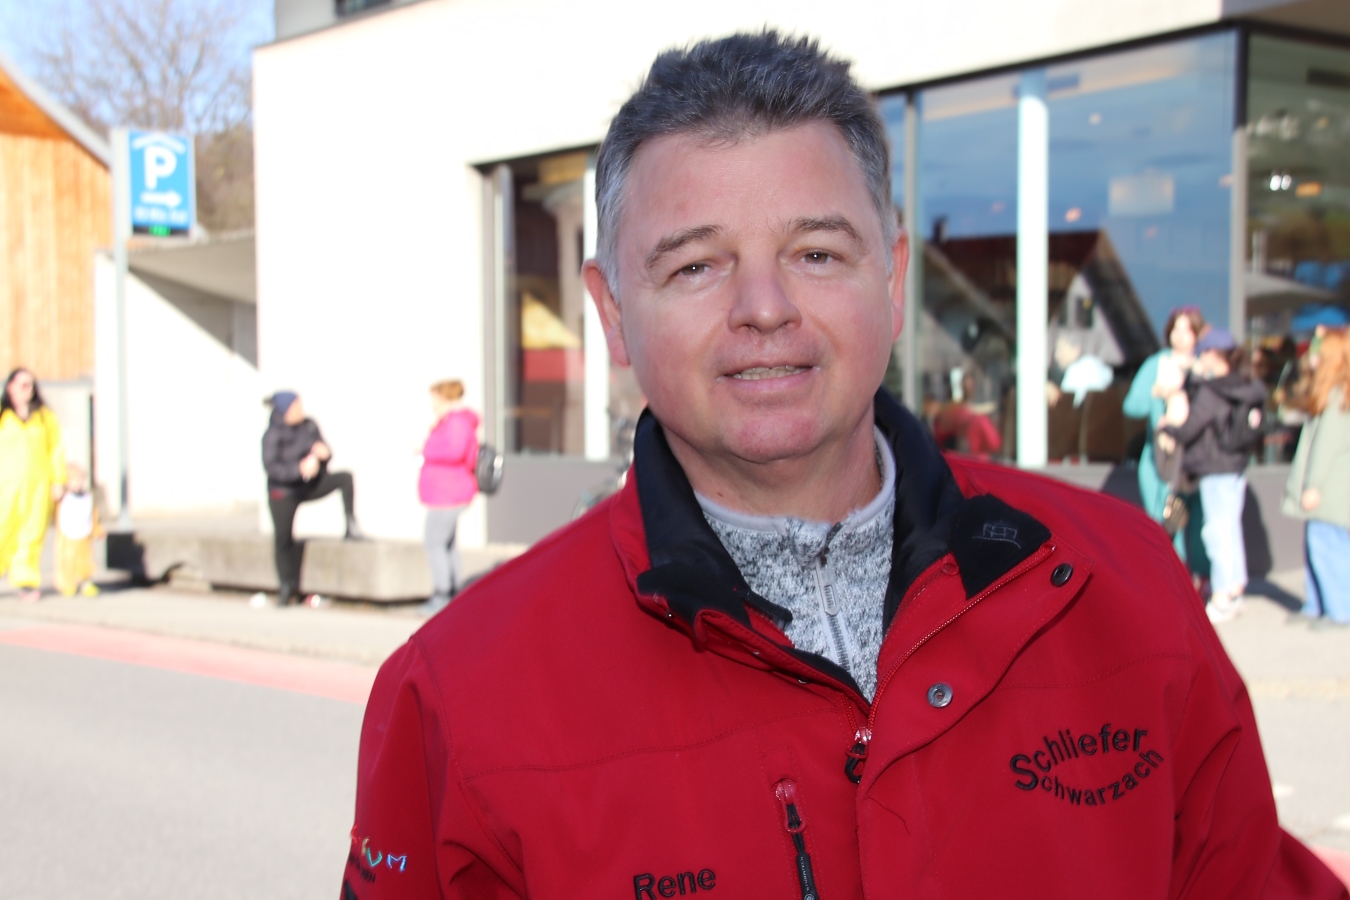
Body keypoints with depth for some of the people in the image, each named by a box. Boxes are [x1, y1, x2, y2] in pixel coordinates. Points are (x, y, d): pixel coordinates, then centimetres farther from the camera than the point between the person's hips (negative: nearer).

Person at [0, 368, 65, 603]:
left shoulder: (45, 415, 8)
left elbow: (56, 449, 8)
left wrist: (58, 481, 1)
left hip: (38, 484, 1)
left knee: (33, 535, -1)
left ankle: (27, 583, 6)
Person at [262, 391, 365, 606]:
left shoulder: (309, 426, -5)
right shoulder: (273, 435, -17)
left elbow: (324, 450, 4)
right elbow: (271, 467, -25)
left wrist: (324, 453, -21)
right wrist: (300, 469, -35)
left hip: (310, 484, 3)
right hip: (283, 492, -3)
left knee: (345, 477, -18)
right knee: (284, 539, 1)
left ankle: (351, 526, -13)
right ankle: (286, 588, 18)